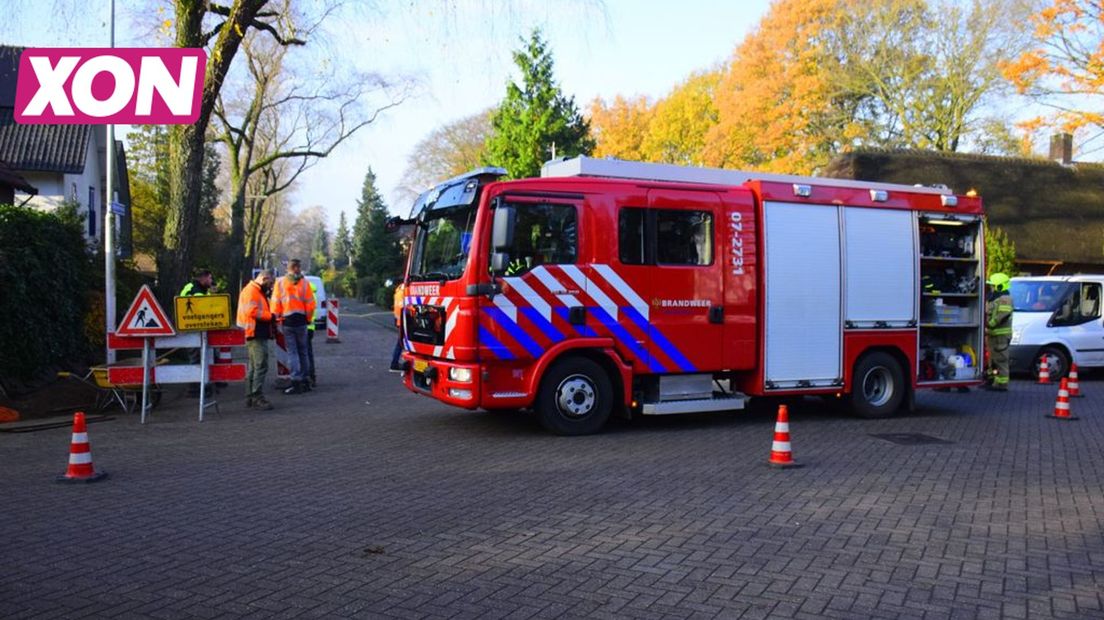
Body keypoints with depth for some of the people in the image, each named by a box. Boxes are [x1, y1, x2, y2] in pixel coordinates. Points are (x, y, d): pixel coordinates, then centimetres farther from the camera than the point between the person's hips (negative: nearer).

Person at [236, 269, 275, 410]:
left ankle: (250, 398, 18)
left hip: (259, 334, 11)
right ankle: (257, 398, -14)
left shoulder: (258, 291, 22)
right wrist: (270, 316, -13)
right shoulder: (251, 291, -12)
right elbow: (252, 311, -22)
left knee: (254, 367, 13)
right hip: (256, 335, -11)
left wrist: (270, 316, 6)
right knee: (261, 366, -13)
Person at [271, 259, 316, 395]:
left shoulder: (280, 282, -3)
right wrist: (308, 317, 7)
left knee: (292, 352, 2)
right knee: (303, 351, 11)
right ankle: (305, 380, 17)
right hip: (301, 320, 1)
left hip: (287, 321, -1)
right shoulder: (304, 283, -5)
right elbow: (310, 303, -5)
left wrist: (278, 318, 5)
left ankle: (296, 382, -4)